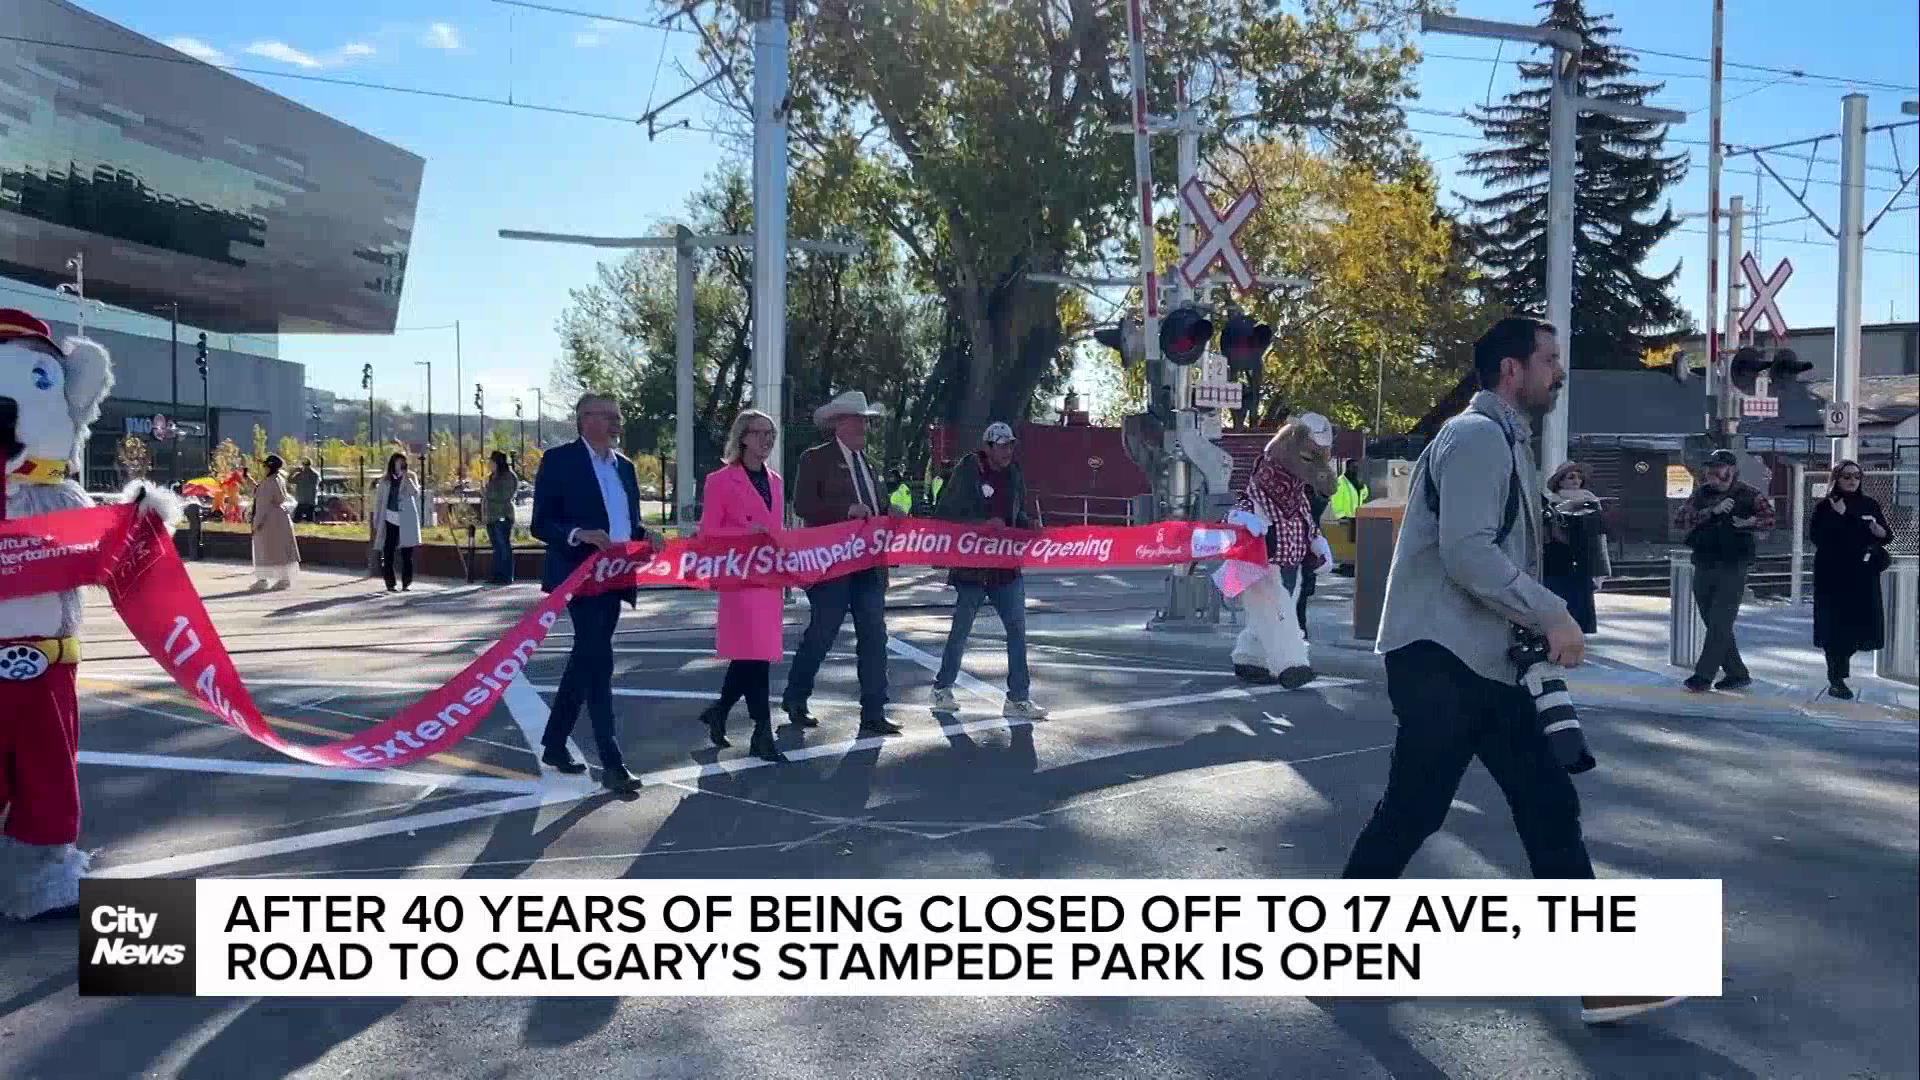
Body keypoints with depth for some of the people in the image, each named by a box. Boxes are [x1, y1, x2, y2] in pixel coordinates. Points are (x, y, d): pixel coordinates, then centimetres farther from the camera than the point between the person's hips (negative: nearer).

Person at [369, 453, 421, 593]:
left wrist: (406, 478, -17)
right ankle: (390, 584, 8)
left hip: (407, 520, -1)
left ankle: (406, 584, 6)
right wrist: (376, 521, 7)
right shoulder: (385, 480, 8)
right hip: (390, 519, 1)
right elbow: (379, 501, 10)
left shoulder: (410, 477, 5)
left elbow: (416, 493, -12)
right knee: (388, 553, -1)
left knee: (407, 553, 0)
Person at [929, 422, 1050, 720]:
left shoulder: (1014, 475, 7)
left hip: (1007, 566, 5)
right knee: (961, 630, 6)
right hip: (971, 566, -5)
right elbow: (944, 516, -12)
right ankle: (942, 688, 24)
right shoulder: (966, 474, -10)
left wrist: (1028, 525, -2)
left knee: (1017, 629, 1)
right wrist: (983, 525, -20)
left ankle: (1019, 698, 7)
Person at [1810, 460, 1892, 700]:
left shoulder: (1870, 504, 10)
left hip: (1863, 575, 3)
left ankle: (1839, 670, 28)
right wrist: (1837, 516, -16)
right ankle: (1837, 680, 1)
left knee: (1858, 625, 4)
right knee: (1835, 626, -5)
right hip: (1833, 575, -3)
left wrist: (1881, 531, -8)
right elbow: (1814, 536, -10)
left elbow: (1888, 535, 14)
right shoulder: (1825, 506, 0)